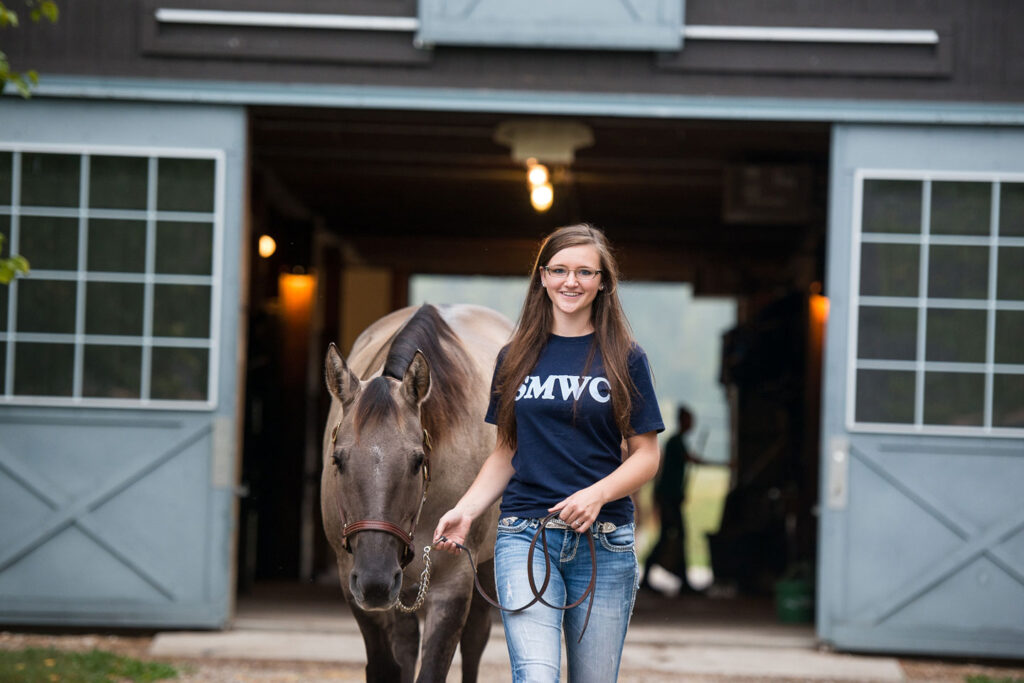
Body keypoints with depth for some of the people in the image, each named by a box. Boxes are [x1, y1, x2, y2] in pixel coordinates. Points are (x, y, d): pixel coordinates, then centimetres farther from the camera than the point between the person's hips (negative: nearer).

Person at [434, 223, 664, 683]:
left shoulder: (626, 360, 4)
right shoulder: (516, 359, 10)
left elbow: (646, 455, 3)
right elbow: (506, 452, 15)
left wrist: (597, 494, -16)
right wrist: (466, 510, 0)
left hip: (604, 541, 0)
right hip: (525, 536, 1)